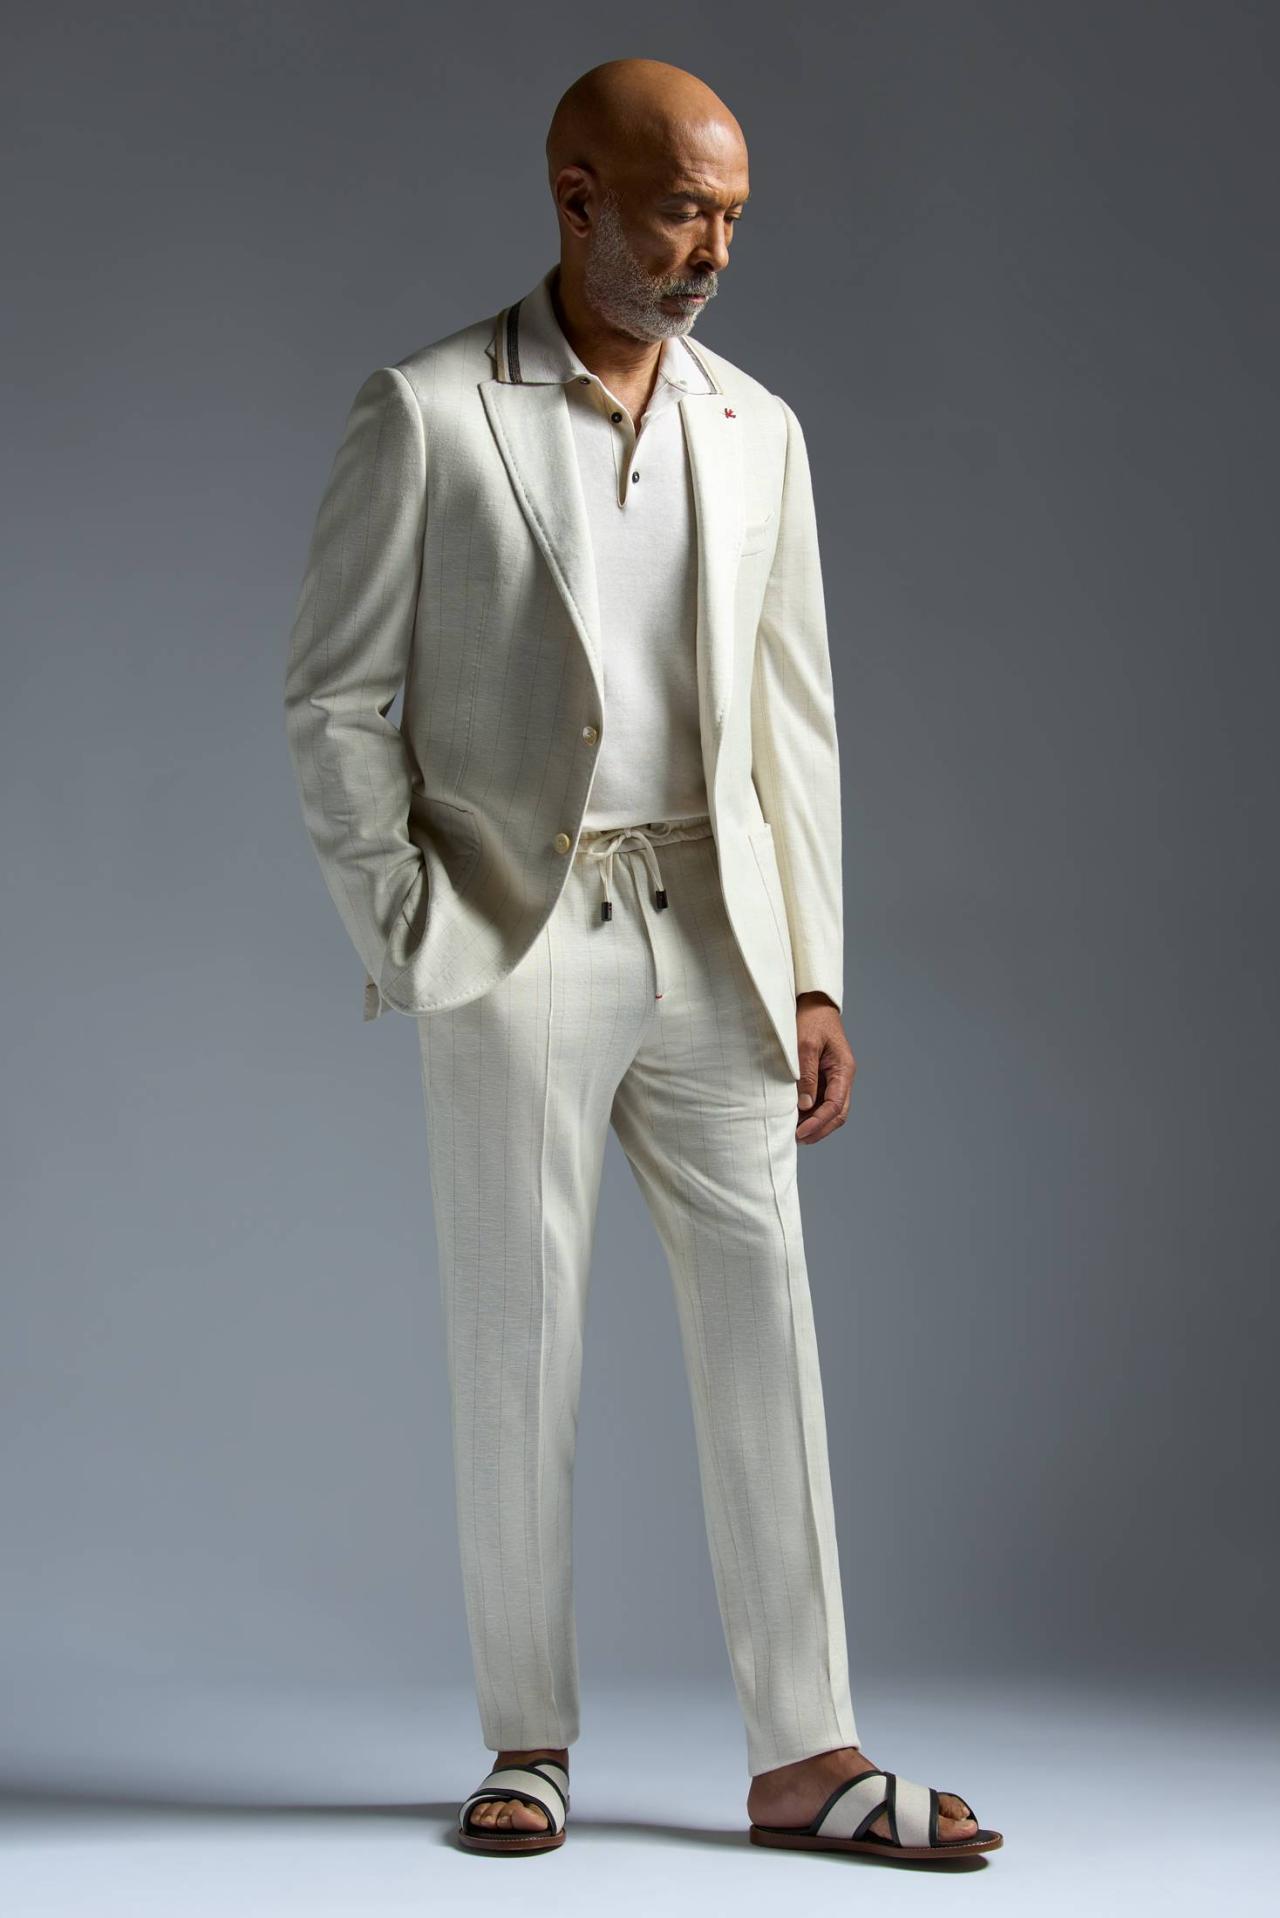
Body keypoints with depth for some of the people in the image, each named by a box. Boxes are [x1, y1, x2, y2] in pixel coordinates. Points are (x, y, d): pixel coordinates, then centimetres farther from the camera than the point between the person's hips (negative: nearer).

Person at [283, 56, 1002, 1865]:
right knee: (518, 1352, 3)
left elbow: (792, 720, 10)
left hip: (713, 939, 4)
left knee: (764, 1329, 1)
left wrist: (812, 976, 5)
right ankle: (530, 1743, 17)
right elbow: (337, 701, -2)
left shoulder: (758, 431, 9)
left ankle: (805, 1755, 7)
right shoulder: (427, 414, -3)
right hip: (518, 947, -3)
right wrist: (414, 941, -8)